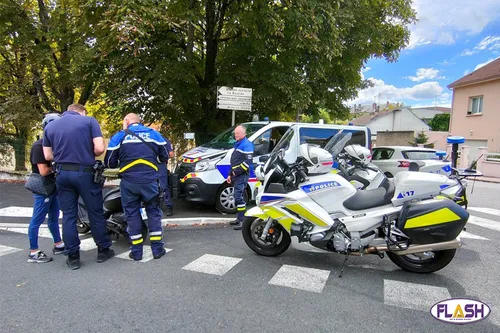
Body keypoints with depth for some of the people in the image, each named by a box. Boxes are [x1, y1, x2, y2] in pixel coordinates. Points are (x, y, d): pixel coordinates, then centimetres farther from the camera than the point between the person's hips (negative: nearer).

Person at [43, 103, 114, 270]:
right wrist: (88, 155, 7)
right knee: (96, 213, 8)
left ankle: (73, 257, 14)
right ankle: (103, 250, 19)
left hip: (63, 173, 4)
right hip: (85, 173, -3)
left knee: (68, 215, 10)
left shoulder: (50, 126, 11)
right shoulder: (89, 121, -2)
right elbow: (99, 148, -12)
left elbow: (48, 155, 9)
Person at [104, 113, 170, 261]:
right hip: (150, 180, 1)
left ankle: (136, 252, 15)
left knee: (132, 214, 10)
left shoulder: (119, 136, 5)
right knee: (153, 212, 12)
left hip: (129, 181, -1)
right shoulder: (153, 133, 10)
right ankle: (157, 249, 13)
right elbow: (165, 157, 13)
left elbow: (109, 162, 5)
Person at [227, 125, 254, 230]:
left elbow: (248, 162, -19)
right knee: (238, 197, 13)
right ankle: (240, 218, 22)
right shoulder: (238, 144, 21)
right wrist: (230, 174, 22)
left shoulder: (247, 145, -10)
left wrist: (236, 172, -17)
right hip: (236, 175, 10)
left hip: (242, 175, -10)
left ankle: (242, 220, -13)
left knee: (239, 197, -14)